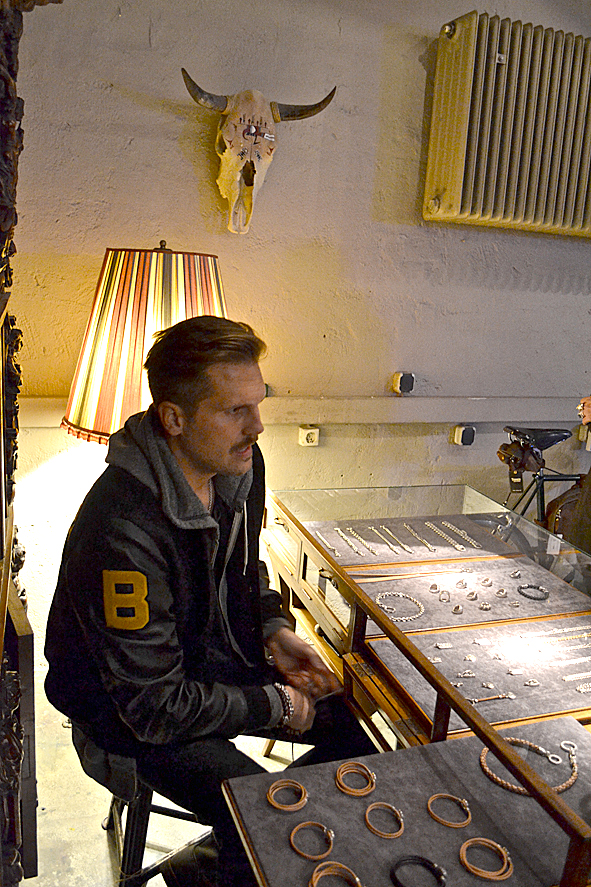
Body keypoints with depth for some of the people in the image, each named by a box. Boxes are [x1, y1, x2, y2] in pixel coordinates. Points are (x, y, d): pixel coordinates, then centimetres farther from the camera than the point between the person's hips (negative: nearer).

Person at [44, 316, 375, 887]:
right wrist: (275, 705, -16)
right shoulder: (126, 530, -35)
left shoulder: (239, 465, -9)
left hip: (220, 657, 8)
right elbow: (157, 708, -27)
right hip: (132, 712, -7)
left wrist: (272, 631, -6)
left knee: (362, 727, 4)